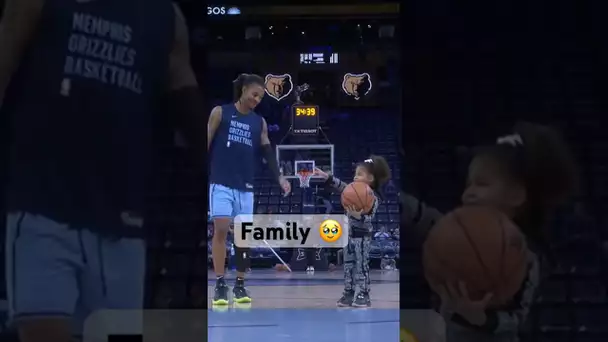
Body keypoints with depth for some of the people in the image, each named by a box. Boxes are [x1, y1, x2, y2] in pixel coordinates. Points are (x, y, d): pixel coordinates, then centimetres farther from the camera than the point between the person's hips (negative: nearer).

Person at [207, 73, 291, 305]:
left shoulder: (260, 123, 11)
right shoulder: (220, 112, 0)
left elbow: (267, 152, 8)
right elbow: (206, 144, -1)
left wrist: (280, 177, -6)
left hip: (245, 186, 4)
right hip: (221, 183, -4)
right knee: (221, 228, -14)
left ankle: (240, 285, 13)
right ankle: (220, 284, -7)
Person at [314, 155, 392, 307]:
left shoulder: (373, 198, -18)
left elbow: (369, 218, -26)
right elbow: (341, 185, 11)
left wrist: (358, 215, -44)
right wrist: (326, 176, 3)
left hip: (362, 235, -8)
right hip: (349, 233, 8)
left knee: (362, 265, -3)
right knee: (348, 264, 10)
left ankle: (364, 295, 3)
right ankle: (348, 293, 16)